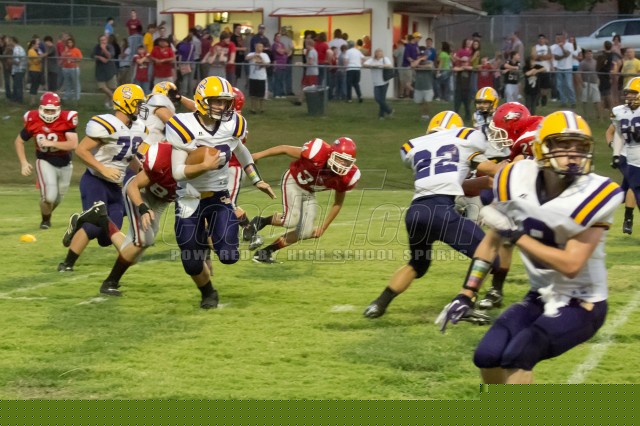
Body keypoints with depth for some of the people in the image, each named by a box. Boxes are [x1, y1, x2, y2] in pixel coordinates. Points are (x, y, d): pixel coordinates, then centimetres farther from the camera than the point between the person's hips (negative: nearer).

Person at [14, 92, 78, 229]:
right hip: (45, 162, -1)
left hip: (64, 164, 1)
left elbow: (73, 144, -30)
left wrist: (52, 143, -37)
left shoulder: (66, 120, -21)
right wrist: (24, 163, -7)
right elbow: (19, 141, 1)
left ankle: (47, 214, 48)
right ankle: (45, 219, 12)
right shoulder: (33, 121, -15)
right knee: (49, 196, -18)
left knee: (57, 199, 16)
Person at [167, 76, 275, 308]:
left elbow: (241, 151, 16)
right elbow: (177, 172, -22)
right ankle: (208, 293, 34)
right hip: (190, 200, -3)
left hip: (220, 197, 3)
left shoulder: (232, 126, -8)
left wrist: (257, 180, 17)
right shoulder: (185, 128, -21)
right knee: (192, 263, 0)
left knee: (228, 255, -12)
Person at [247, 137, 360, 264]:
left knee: (306, 232, -1)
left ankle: (265, 252, 13)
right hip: (294, 181, -6)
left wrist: (323, 227, -1)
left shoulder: (347, 176, -19)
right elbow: (285, 149, -22)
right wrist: (259, 155, -16)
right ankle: (261, 221, 1)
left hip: (309, 192, 6)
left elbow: (338, 203, -2)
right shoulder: (318, 154, -35)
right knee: (292, 220, -27)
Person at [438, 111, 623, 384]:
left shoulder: (592, 195, -22)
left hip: (581, 305, -6)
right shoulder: (521, 182, -8)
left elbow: (571, 265, -27)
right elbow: (492, 241, 7)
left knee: (516, 356, -24)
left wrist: (517, 236, -25)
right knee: (487, 356, -8)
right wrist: (466, 295, 4)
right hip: (541, 298, 6)